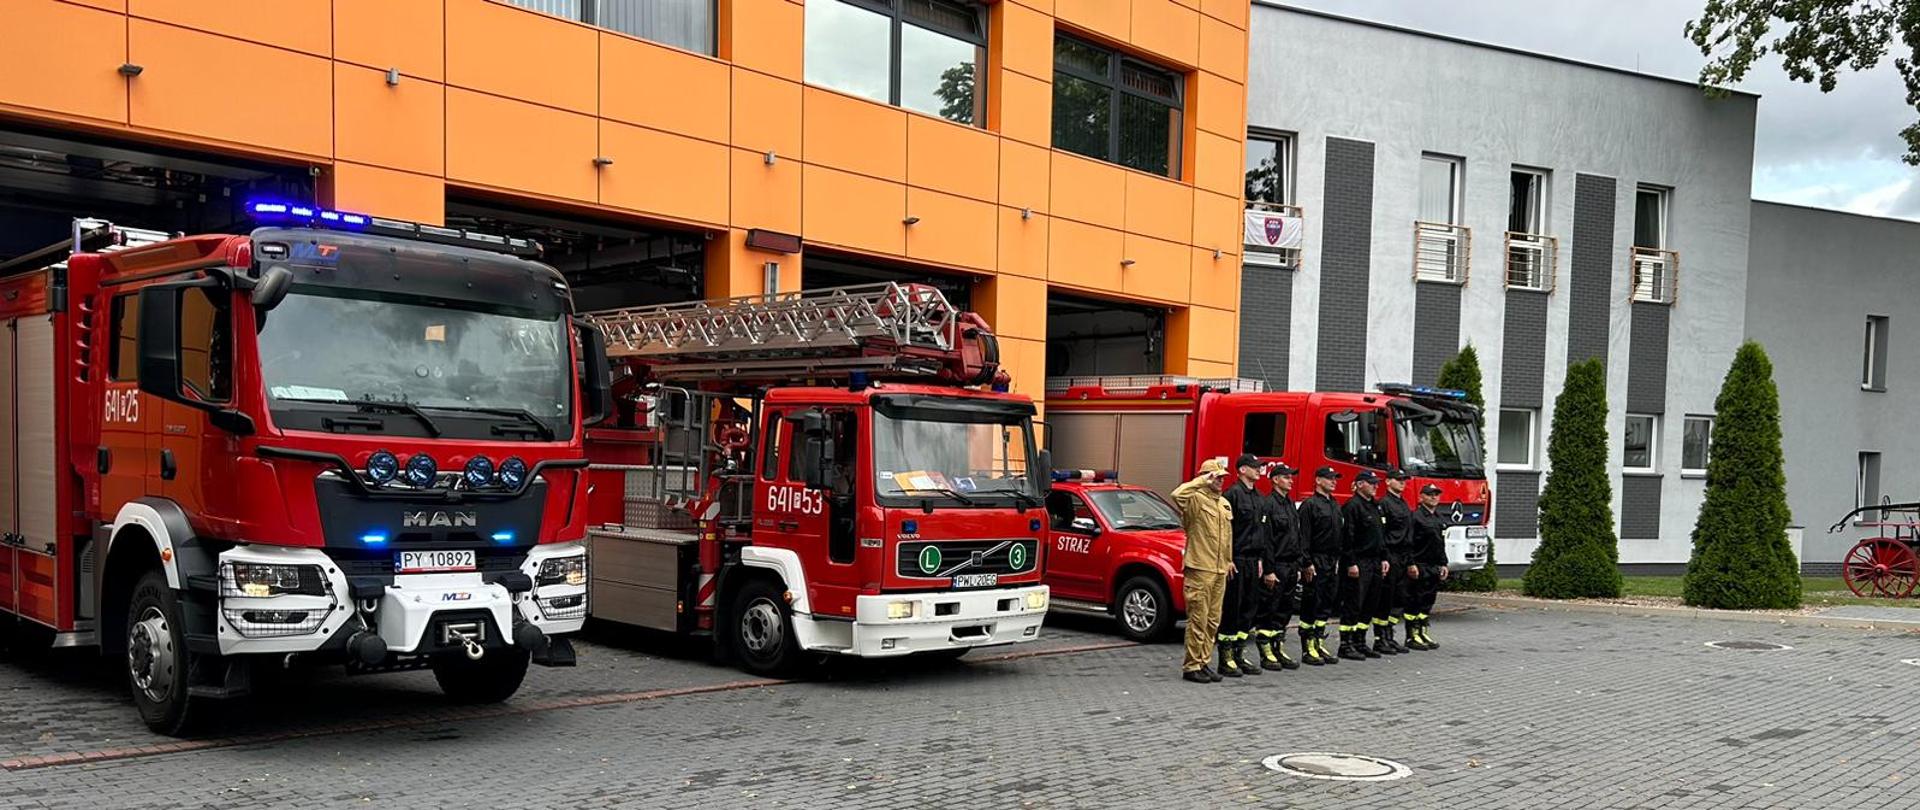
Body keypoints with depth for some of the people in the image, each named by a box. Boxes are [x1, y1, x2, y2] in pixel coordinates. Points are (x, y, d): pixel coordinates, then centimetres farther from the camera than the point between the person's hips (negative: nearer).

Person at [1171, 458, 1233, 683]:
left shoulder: (1224, 504, 18)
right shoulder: (1196, 499, -9)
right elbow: (1178, 495, -32)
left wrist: (1229, 560, 20)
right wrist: (1202, 482, -21)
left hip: (1219, 571, 8)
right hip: (1199, 569, -8)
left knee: (1213, 621, 11)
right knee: (1198, 620, -5)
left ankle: (1203, 663, 19)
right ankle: (1191, 666, 0)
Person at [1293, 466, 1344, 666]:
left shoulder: (1335, 506, 16)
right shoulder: (1310, 505, -9)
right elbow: (1304, 537, -14)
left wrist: (1337, 560, 15)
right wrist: (1307, 563, -19)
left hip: (1332, 563, 8)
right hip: (1316, 563, -8)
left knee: (1326, 605, 10)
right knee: (1311, 606, -3)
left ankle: (1319, 644, 17)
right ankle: (1307, 649, 0)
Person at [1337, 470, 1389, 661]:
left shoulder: (1376, 506, 18)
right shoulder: (1353, 506, -11)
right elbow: (1347, 537, -17)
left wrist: (1384, 559, 16)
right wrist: (1351, 563, -21)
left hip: (1374, 563, 9)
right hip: (1358, 563, -9)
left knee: (1370, 605, 11)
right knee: (1353, 604, -7)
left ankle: (1360, 643, 19)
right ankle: (1346, 645, -3)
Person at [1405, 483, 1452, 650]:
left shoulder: (1440, 519, 16)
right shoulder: (1415, 517, -9)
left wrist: (1443, 564, 17)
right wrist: (1411, 564, -19)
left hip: (1434, 567, 8)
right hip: (1419, 566, -8)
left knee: (1428, 601, 11)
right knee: (1415, 602, -4)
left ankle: (1422, 632, 19)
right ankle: (1412, 636, -1)